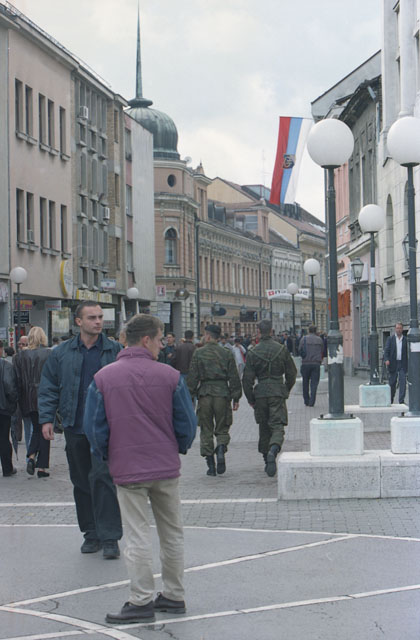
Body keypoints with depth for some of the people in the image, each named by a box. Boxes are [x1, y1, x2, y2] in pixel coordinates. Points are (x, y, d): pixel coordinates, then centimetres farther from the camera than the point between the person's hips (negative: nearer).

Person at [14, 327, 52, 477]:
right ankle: (42, 467, 4)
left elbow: (18, 380, 1)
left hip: (29, 400, 3)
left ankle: (31, 456, -1)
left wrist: (20, 402, 6)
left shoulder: (20, 356, 0)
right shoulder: (49, 354, -8)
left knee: (36, 429, 20)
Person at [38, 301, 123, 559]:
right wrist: (47, 418, 1)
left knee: (102, 478, -11)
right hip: (75, 428, 3)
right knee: (81, 482, 10)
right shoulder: (62, 353, 6)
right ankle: (91, 533, 22)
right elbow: (49, 389, 9)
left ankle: (110, 537, -6)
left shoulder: (115, 351, 1)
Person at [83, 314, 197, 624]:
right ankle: (174, 595, 23)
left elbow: (94, 427, -3)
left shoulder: (103, 377, -6)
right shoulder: (170, 375, -7)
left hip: (128, 469, -1)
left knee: (138, 536, 4)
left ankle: (142, 601, 6)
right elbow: (187, 423, -2)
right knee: (172, 533, 15)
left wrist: (106, 457, 14)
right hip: (167, 469, 1)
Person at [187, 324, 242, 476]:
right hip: (222, 393, 1)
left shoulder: (198, 353, 0)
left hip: (204, 395, -1)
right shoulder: (226, 354, 4)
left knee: (206, 430, 8)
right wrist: (236, 398, 9)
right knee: (222, 429, 12)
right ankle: (221, 449, -17)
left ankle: (210, 464, 4)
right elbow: (234, 378, 3)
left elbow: (192, 377, -2)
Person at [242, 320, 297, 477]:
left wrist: (250, 399, 7)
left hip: (260, 393, 1)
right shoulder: (282, 349, 0)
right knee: (278, 426, -4)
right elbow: (291, 373, 6)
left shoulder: (253, 353, -3)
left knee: (264, 428, 14)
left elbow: (247, 379, -3)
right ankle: (273, 451, -32)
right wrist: (286, 390, 20)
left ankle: (267, 460, 19)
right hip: (278, 393, -1)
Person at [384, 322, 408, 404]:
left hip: (403, 364, 0)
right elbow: (386, 350, -2)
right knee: (392, 383, 6)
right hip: (393, 364, 0)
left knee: (402, 383, -8)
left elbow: (408, 352, 7)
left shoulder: (406, 339, 6)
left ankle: (401, 401, -4)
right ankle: (390, 401, 19)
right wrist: (386, 359, -19)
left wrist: (408, 365, 2)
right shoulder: (390, 339, 4)